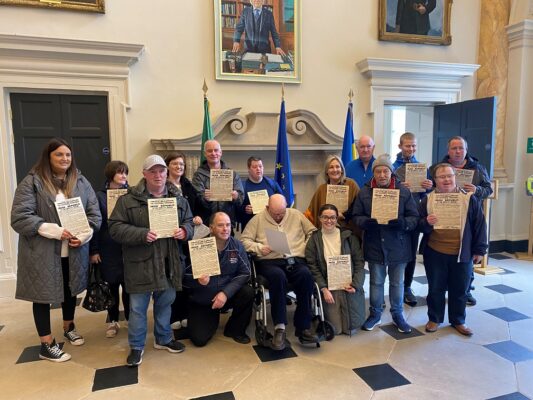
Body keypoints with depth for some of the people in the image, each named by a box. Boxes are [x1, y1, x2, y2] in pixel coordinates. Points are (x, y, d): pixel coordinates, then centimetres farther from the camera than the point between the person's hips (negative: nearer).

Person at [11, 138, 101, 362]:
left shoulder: (81, 182, 3)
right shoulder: (32, 182, -10)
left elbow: (95, 214, 2)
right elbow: (19, 218, -16)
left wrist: (83, 236, -15)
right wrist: (56, 231, -23)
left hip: (74, 252, 4)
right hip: (43, 253, -4)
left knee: (71, 290, 20)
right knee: (43, 295, 9)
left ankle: (69, 328, 44)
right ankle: (47, 345, 25)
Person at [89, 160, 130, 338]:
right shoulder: (99, 196, -1)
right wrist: (93, 250, -6)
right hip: (108, 250, 0)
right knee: (111, 285, 11)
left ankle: (130, 318, 23)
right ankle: (113, 321, 28)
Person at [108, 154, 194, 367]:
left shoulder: (178, 199, 6)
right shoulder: (129, 199, -8)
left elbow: (189, 222, 13)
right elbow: (116, 228, -10)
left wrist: (184, 231, -10)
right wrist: (142, 234, -23)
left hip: (169, 263, 4)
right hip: (140, 264, -3)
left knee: (165, 303, 18)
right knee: (137, 308, 8)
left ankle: (163, 339, 39)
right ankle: (136, 346, 28)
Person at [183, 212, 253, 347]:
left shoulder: (236, 246, -9)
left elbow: (244, 273, -10)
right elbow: (184, 277, -13)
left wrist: (226, 292, -23)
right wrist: (198, 281, -36)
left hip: (227, 295, 2)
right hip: (201, 301, -2)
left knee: (248, 292, -25)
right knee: (199, 339, -14)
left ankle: (235, 330, 1)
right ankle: (213, 317, 22)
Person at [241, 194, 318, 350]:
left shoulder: (296, 215, 17)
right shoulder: (258, 219, 12)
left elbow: (312, 232, 19)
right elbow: (244, 240, 7)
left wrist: (307, 247, 3)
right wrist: (259, 248, -8)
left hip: (296, 260, 2)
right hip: (270, 261, -2)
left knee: (306, 275, -32)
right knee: (278, 276, -38)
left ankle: (303, 327, -24)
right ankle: (279, 327, -32)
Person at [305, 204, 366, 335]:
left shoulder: (348, 236, 3)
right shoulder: (314, 239, 0)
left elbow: (359, 262, 2)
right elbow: (312, 267, -3)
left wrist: (355, 284, -11)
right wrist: (324, 289, -12)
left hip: (350, 286, 1)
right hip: (329, 287, -1)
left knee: (352, 327, -1)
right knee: (335, 329, -4)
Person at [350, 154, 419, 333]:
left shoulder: (404, 191, -6)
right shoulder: (364, 192, -4)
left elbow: (414, 218, -5)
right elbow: (356, 217, -1)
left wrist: (402, 222, -26)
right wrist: (368, 221, -22)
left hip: (398, 246, 0)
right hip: (375, 246, 1)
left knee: (397, 282, 14)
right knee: (376, 282, 15)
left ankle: (398, 314, 33)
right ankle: (375, 313, 32)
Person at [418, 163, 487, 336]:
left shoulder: (469, 199, -3)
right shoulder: (427, 200, -1)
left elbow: (479, 225, 2)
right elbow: (419, 226, 2)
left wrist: (479, 250, 1)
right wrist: (426, 223, -21)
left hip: (462, 254, 0)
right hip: (434, 253, 0)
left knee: (460, 290, 13)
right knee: (435, 289, 12)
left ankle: (458, 321, 32)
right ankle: (434, 319, 29)